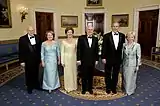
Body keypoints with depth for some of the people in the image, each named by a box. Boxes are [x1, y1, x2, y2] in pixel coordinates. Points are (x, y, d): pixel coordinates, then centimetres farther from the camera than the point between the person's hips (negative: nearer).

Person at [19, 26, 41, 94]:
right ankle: (29, 87, 30)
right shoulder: (22, 39, -9)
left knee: (36, 73, 15)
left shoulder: (37, 38, -2)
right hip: (28, 60, -2)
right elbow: (21, 51, -8)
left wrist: (40, 58, -4)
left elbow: (40, 48, -1)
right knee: (29, 74, 12)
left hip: (36, 59, 2)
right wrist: (22, 61, -9)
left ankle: (36, 85, 34)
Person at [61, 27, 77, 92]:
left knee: (73, 72, 11)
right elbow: (62, 52, -3)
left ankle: (74, 86, 26)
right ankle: (68, 87, 19)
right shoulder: (64, 42, -2)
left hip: (73, 59, 2)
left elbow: (76, 51, 4)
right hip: (67, 59, -2)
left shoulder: (75, 41, 3)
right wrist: (62, 61, -7)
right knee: (67, 73, 5)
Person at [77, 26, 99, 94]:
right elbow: (79, 49, -6)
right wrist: (78, 59, -9)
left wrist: (96, 59, 5)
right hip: (83, 61, -2)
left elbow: (96, 50, 7)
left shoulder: (95, 39, 5)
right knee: (84, 76, 10)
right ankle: (84, 88, 26)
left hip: (92, 61, 3)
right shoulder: (81, 38, -4)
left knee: (91, 76, 13)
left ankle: (90, 88, 29)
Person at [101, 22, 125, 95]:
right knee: (108, 74, 12)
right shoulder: (106, 36, -6)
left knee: (115, 74, 13)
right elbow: (104, 48, -8)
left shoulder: (122, 36, 2)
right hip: (108, 58, -2)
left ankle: (114, 88, 30)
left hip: (118, 59, 2)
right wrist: (103, 57, -11)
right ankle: (108, 88, 28)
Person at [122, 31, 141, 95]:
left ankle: (130, 91, 27)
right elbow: (122, 55, 6)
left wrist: (137, 65, -7)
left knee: (131, 78, 8)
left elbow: (138, 56, -6)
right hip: (125, 64, 3)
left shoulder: (137, 45, -10)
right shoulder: (124, 45, -1)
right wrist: (121, 63, 6)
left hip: (133, 65, -3)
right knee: (125, 77, 12)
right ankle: (126, 89, 31)